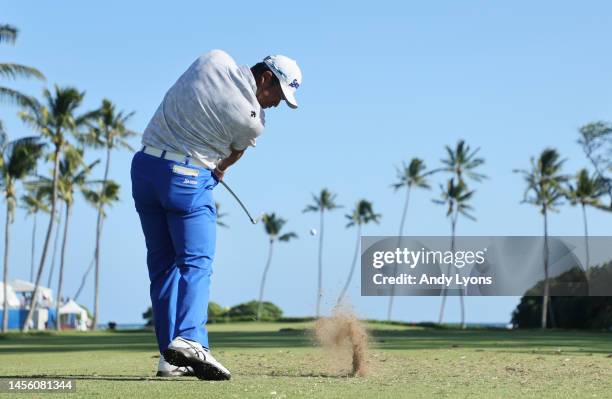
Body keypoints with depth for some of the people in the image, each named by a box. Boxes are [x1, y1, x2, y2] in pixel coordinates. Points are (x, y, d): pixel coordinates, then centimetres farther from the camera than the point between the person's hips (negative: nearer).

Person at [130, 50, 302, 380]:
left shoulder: (214, 58, 2)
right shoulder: (253, 120, -10)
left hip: (144, 166, 7)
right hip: (187, 179, -7)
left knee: (162, 265, 10)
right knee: (196, 263, -4)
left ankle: (169, 358, 7)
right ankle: (188, 339, -28)